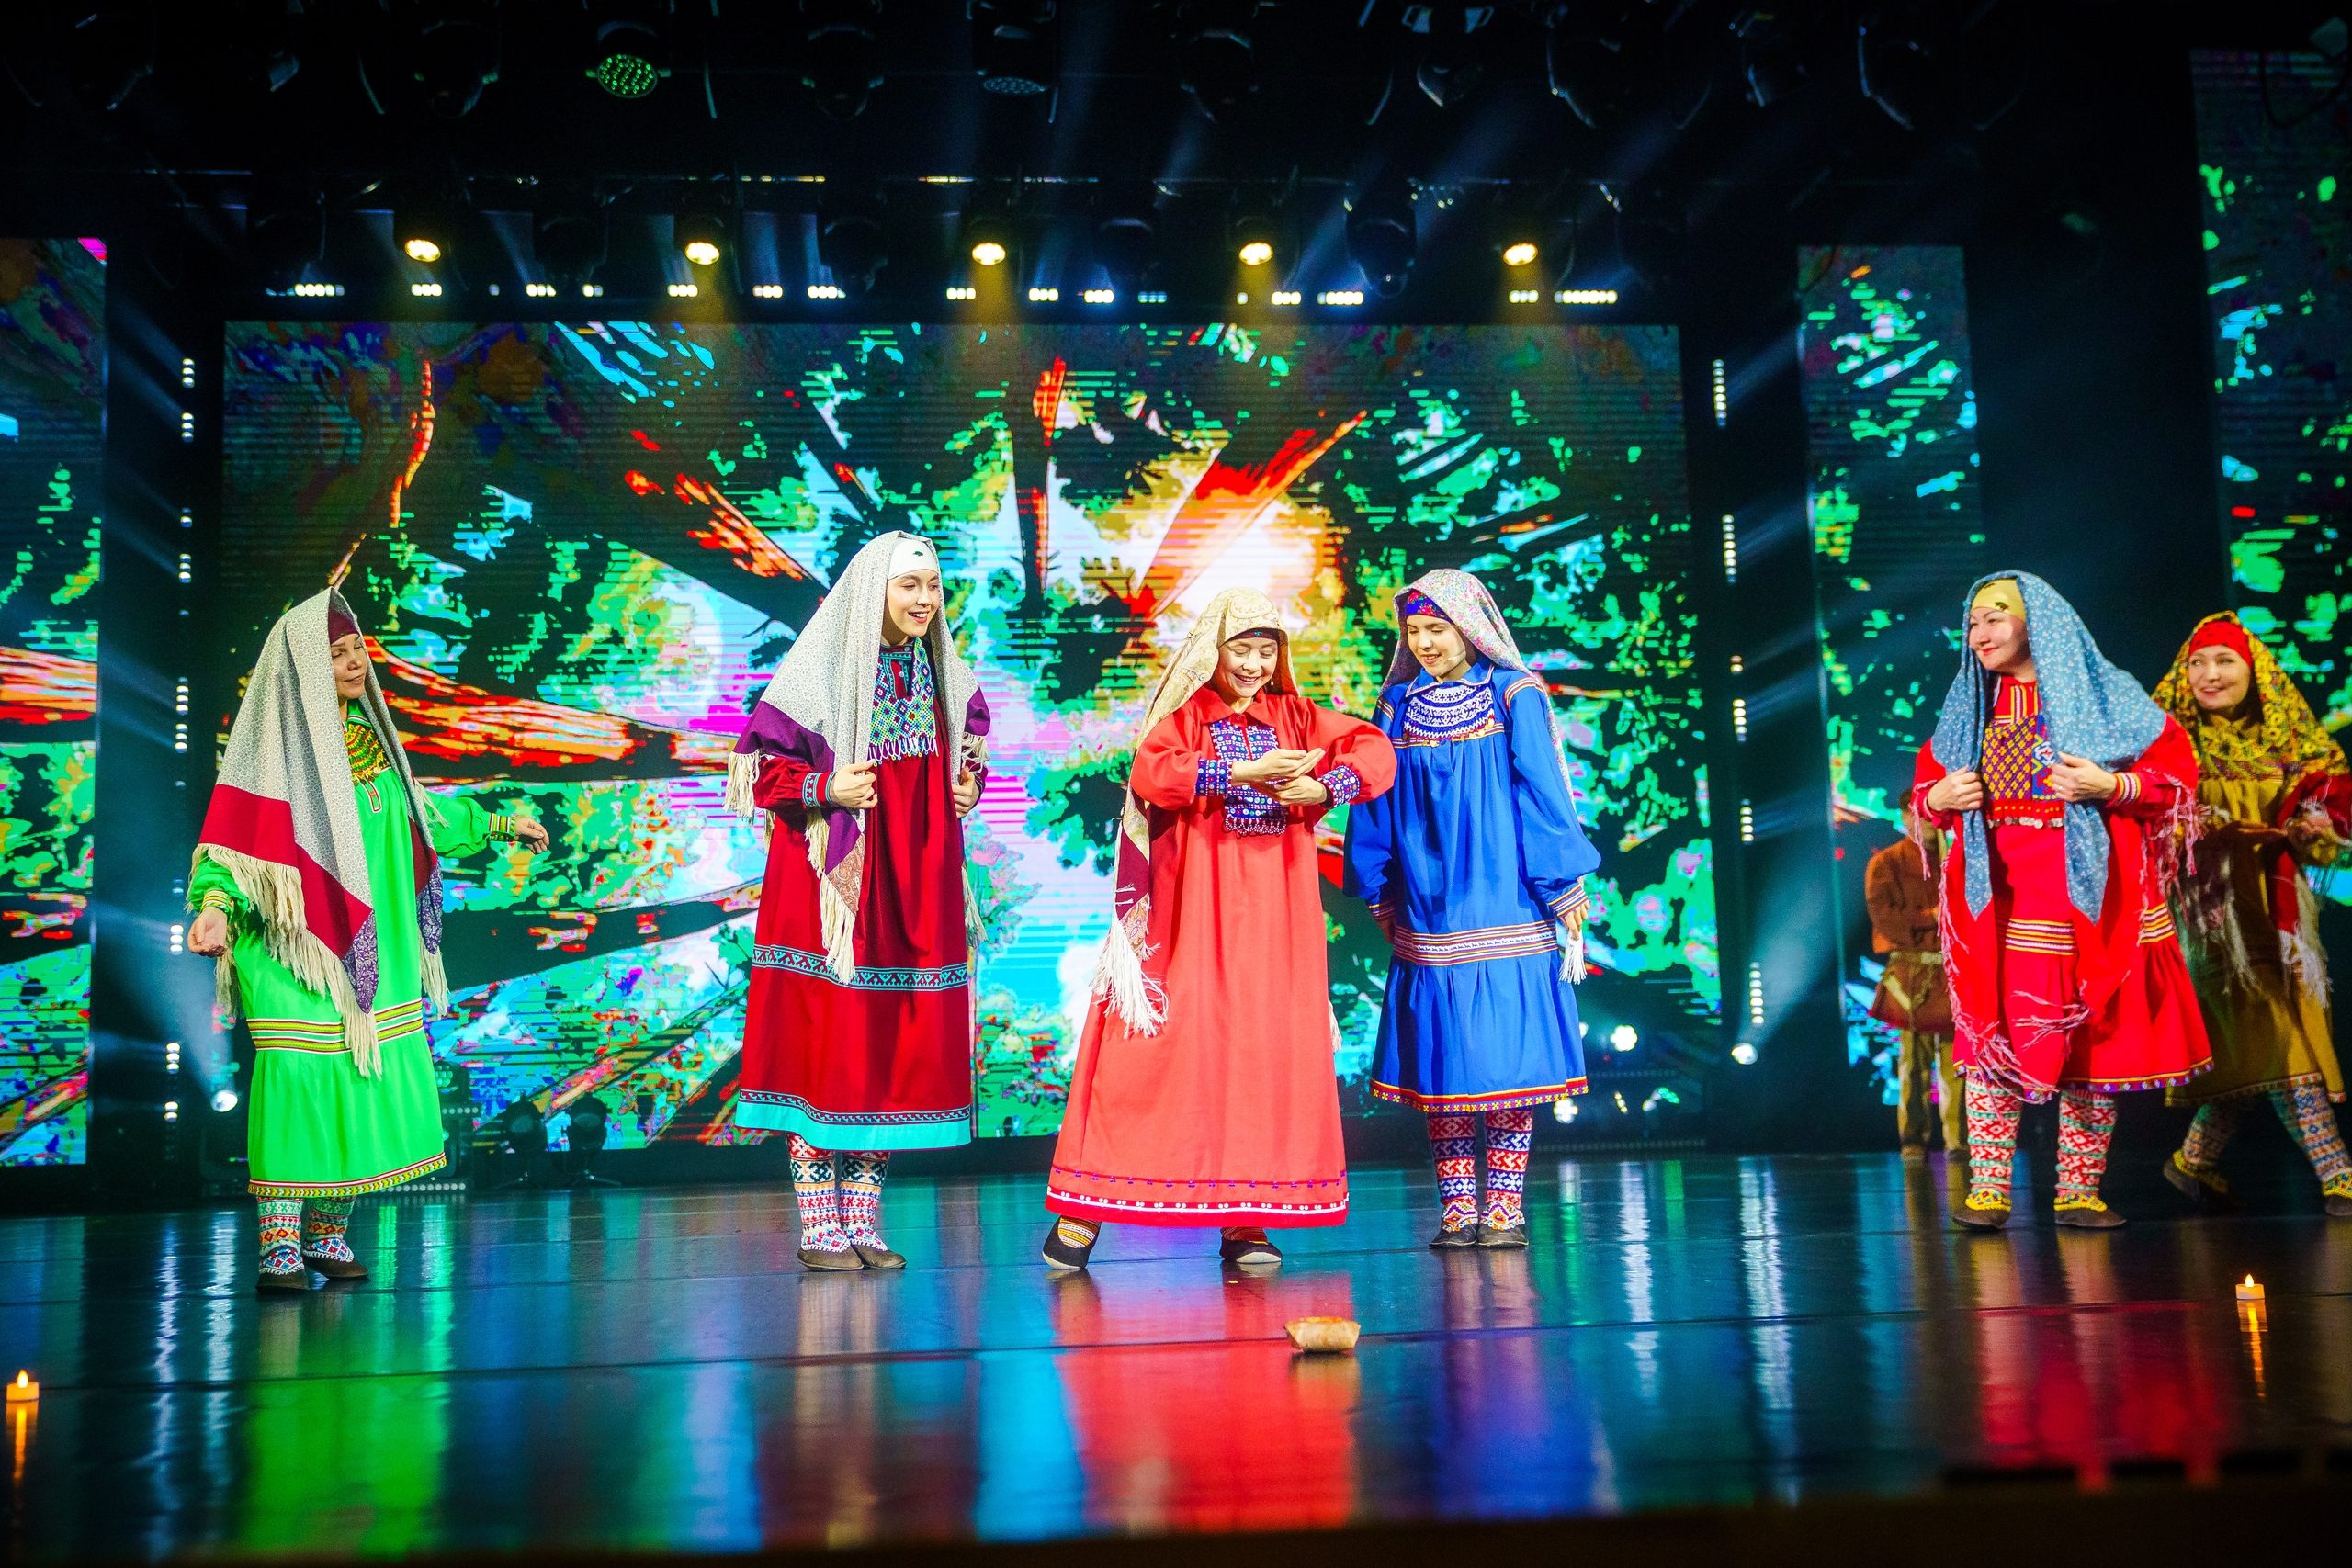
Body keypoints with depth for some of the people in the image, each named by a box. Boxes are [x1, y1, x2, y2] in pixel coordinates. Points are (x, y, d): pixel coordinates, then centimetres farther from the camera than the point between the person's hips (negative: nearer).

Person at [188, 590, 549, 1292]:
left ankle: (328, 1234, 17)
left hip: (368, 945, 7)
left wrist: (499, 824, 30)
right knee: (300, 1076, -14)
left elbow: (417, 811, 25)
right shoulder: (275, 743, -9)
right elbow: (236, 838, -14)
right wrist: (214, 905, -31)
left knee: (368, 1080, 4)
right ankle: (280, 1248, -6)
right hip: (296, 944, -6)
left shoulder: (366, 734, 12)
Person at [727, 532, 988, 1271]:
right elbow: (760, 766, -5)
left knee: (899, 1034, 6)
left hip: (916, 879, 6)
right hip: (832, 876, -6)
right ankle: (819, 1229, 4)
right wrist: (826, 789, -19)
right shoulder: (819, 671, -8)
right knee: (825, 1036, -5)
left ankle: (863, 1221, 15)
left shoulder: (947, 675, 9)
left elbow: (969, 752, 24)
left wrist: (969, 788, 4)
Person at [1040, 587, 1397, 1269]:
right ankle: (1082, 1213, 3)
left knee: (1266, 1053, 2)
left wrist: (1327, 786, -15)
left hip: (1274, 914, 4)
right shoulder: (1186, 714, 2)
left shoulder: (1296, 717, 13)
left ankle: (1245, 1219, 10)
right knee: (1153, 1048, -5)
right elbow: (1149, 773, -16)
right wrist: (1243, 774, -21)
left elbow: (1377, 750, 4)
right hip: (1189, 913, -4)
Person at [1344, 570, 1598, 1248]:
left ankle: (1504, 1208, 3)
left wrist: (1563, 890, -6)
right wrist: (1380, 899, 12)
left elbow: (1543, 794, -3)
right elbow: (1375, 804, 13)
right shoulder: (1399, 707, 10)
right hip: (1429, 911, 3)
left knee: (1507, 1052, -3)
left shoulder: (1514, 697, -1)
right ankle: (1456, 1209, 8)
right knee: (1443, 1057, 2)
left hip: (1505, 909, -3)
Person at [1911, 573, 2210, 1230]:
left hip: (2087, 890, -2)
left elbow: (2176, 770, 1)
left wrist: (2110, 786, -15)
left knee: (2089, 1039, 0)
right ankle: (1987, 1189, -3)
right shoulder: (1969, 709, 14)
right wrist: (1940, 795, -2)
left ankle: (2079, 1190, 10)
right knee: (1995, 1035, -6)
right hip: (1995, 895, 2)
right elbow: (1925, 784, 21)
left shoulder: (2102, 695, 4)